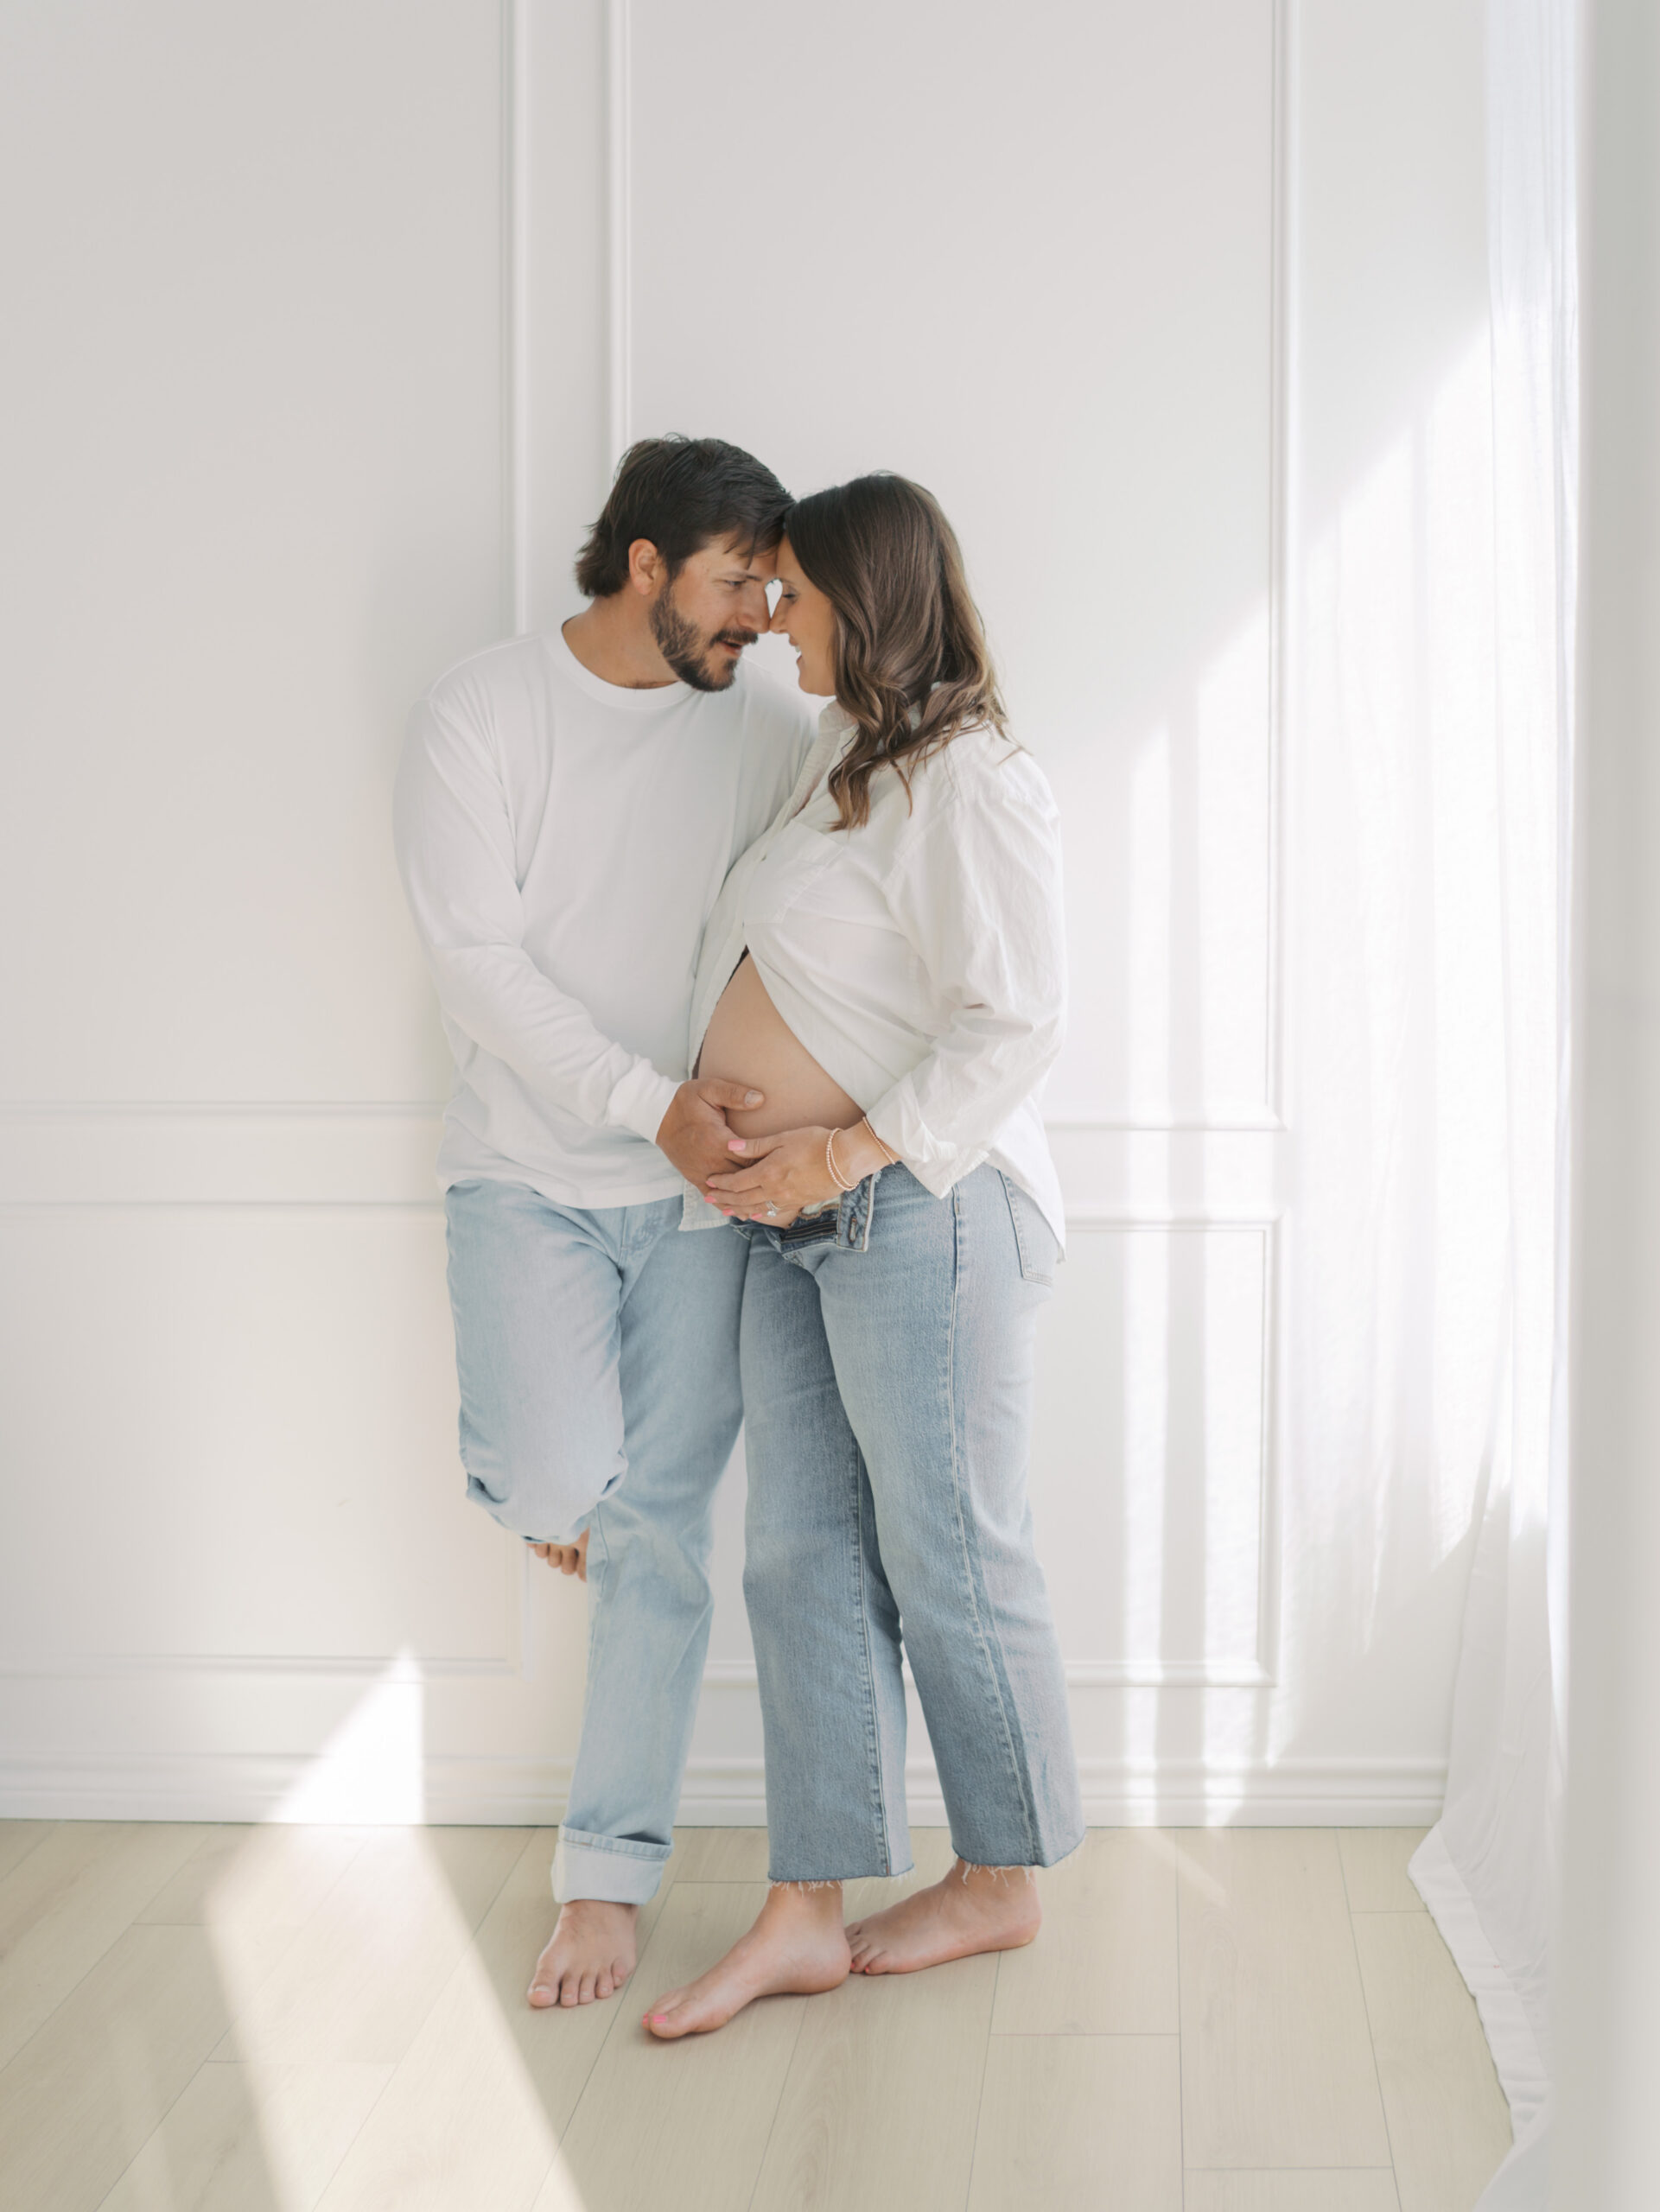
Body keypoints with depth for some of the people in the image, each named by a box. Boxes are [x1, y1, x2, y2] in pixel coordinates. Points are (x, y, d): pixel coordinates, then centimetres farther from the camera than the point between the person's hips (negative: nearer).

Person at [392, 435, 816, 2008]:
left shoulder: (768, 730, 2)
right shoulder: (481, 714, -6)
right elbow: (479, 958, -12)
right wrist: (651, 1100, -20)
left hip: (704, 1185, 2)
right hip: (531, 1173, -2)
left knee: (660, 1531, 2)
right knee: (561, 1478, -17)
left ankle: (609, 1876, 14)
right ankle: (548, 1494, 23)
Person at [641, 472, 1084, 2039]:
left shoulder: (973, 785, -12)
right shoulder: (841, 759, 17)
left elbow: (1013, 1021, -20)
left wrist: (849, 1150, -23)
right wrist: (727, 1136, 18)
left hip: (920, 1209, -9)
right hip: (801, 1223, 9)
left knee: (947, 1560, 2)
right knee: (801, 1556, 7)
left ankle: (1002, 1883, 20)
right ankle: (806, 1914, 12)